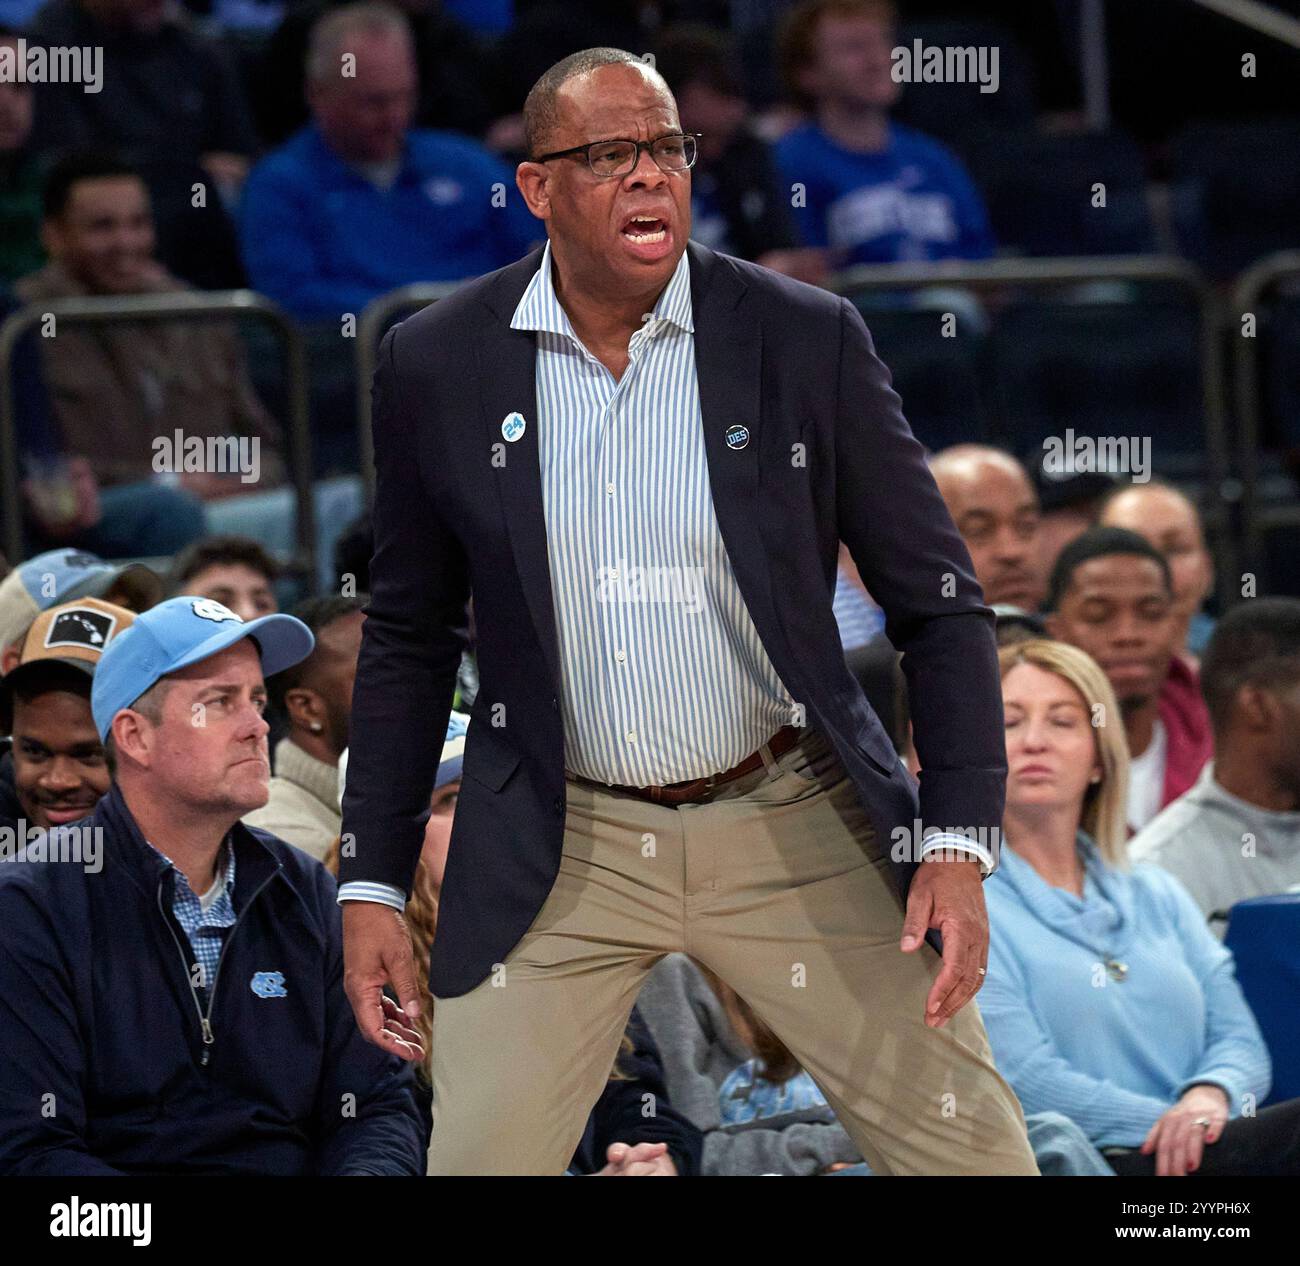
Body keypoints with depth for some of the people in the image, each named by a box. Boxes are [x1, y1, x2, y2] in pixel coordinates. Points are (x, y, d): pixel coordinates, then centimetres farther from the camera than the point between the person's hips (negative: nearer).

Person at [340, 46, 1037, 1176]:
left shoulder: (808, 340, -6)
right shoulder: (439, 364, -2)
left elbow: (938, 605, -1)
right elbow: (408, 637, 8)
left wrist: (958, 843, -11)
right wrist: (373, 883, 5)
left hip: (790, 824, 0)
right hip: (557, 852, 1)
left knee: (970, 1151, 0)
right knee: (481, 1163, -2)